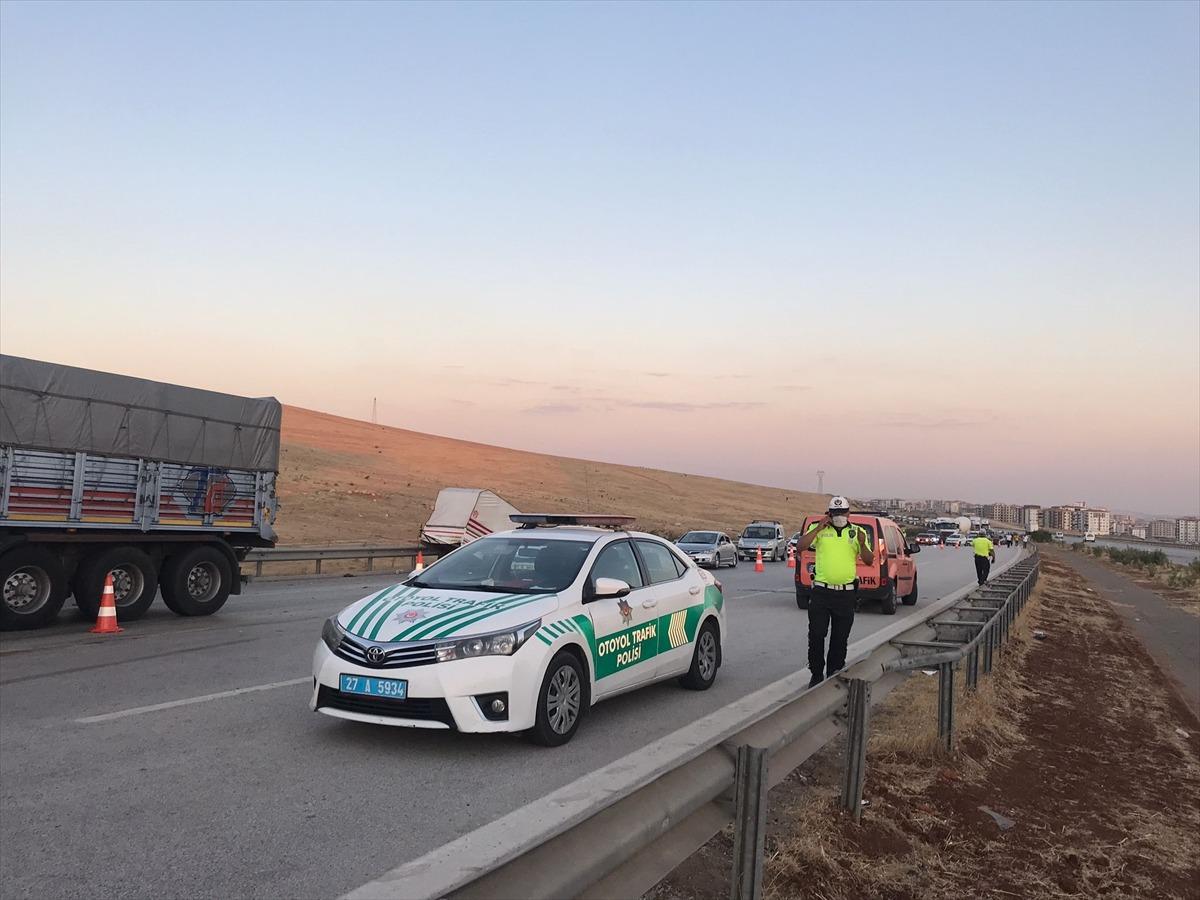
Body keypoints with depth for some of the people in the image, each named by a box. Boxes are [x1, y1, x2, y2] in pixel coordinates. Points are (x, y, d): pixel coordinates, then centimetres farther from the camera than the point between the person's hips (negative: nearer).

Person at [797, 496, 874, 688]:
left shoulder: (858, 532, 7)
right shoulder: (818, 528, 3)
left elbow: (869, 561, 4)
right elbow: (800, 547, -10)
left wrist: (862, 544, -16)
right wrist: (818, 528, -16)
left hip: (846, 594, 1)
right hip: (821, 592, -1)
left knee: (840, 638, 8)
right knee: (816, 635, -1)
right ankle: (816, 675, 11)